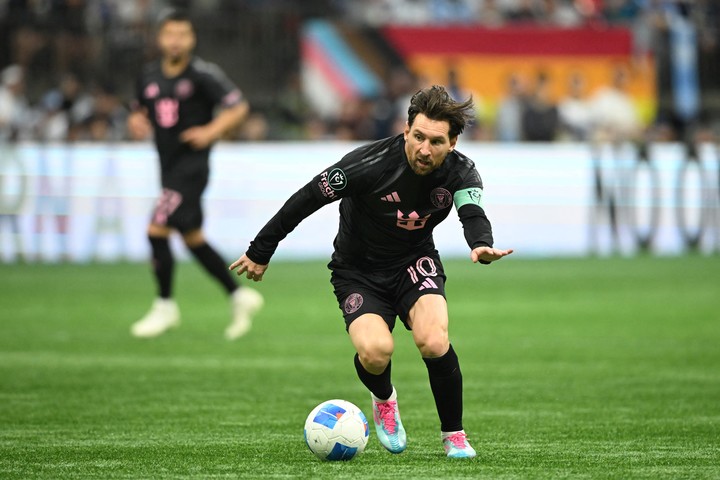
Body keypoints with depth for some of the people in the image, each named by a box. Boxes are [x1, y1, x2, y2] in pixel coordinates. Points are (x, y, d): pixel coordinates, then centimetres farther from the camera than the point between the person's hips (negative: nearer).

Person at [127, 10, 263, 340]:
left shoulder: (203, 74, -10)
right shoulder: (149, 77, 8)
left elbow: (238, 107, -10)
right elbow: (139, 111, 22)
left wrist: (211, 131, -22)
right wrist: (135, 123, -1)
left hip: (191, 166, -7)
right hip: (168, 167, 7)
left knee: (157, 230, -14)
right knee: (192, 238, 12)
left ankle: (165, 306, -1)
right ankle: (239, 297, 23)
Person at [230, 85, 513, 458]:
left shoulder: (460, 172, -16)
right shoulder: (370, 163, -25)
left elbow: (473, 213, -34)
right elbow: (307, 198, -17)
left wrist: (481, 245, -59)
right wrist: (260, 252, -11)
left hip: (415, 261, 2)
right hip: (358, 270, -2)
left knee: (434, 343, -27)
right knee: (376, 351, -28)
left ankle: (454, 434, -2)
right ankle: (383, 399, 11)